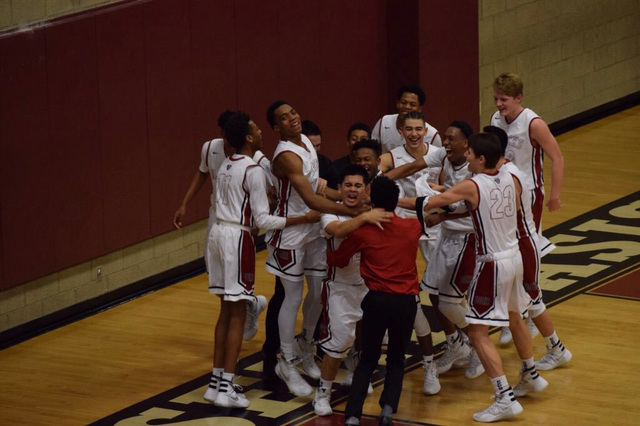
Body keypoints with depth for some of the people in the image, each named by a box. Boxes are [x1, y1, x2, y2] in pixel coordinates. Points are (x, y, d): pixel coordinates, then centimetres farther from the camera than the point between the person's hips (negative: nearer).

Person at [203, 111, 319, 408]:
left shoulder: (226, 166, 11)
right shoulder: (252, 170, -15)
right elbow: (263, 220, -16)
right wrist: (304, 219, -13)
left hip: (219, 232, 8)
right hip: (237, 238, -8)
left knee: (226, 310, 14)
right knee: (238, 313, -3)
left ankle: (216, 382, 16)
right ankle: (226, 389, -5)